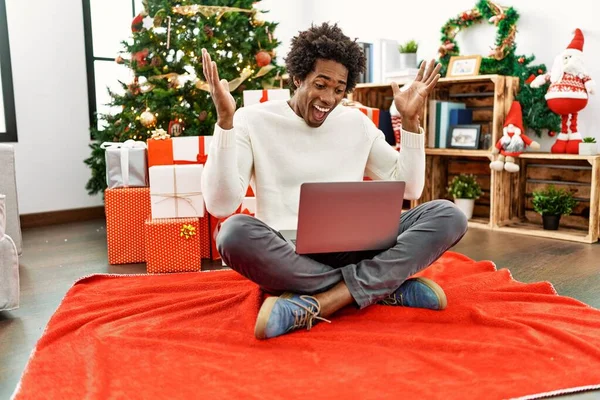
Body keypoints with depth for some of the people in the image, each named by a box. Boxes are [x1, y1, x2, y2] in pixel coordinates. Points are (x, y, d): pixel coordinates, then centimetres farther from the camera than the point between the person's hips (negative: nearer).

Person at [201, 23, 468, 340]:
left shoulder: (356, 122, 14)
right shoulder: (253, 120, 2)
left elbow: (409, 188, 14)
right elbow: (220, 204, -10)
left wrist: (410, 121, 5)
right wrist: (225, 120, -17)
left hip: (352, 251, 4)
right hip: (286, 256, -3)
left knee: (447, 215, -16)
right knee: (235, 233, -37)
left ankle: (317, 302, -29)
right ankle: (388, 286, -24)